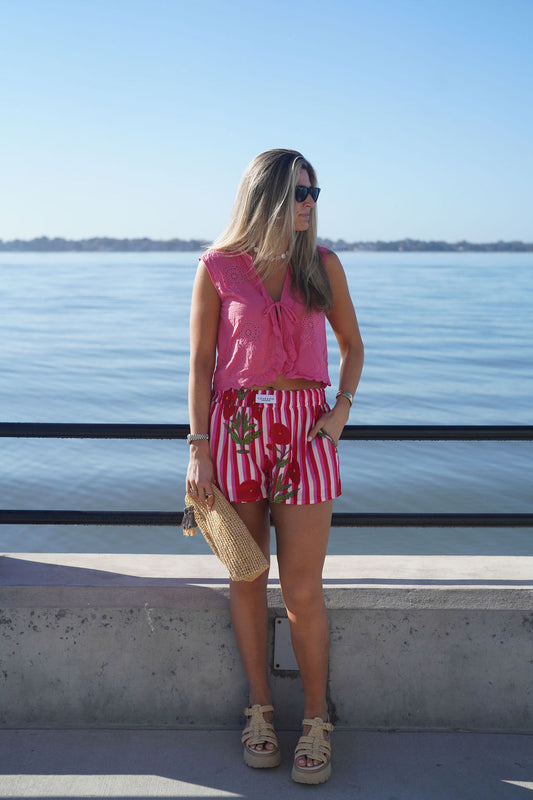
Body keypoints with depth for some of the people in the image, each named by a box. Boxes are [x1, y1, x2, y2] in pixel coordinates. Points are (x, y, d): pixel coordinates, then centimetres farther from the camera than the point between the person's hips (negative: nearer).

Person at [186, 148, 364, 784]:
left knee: (302, 590, 0)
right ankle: (260, 709, 26)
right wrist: (199, 448, -3)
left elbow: (351, 343, 16)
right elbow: (201, 362, 2)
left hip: (304, 427, 1)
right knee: (247, 579, 9)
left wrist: (342, 408, 0)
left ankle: (316, 720, 17)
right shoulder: (218, 268, 1)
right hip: (236, 426, 0)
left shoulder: (322, 264, 7)